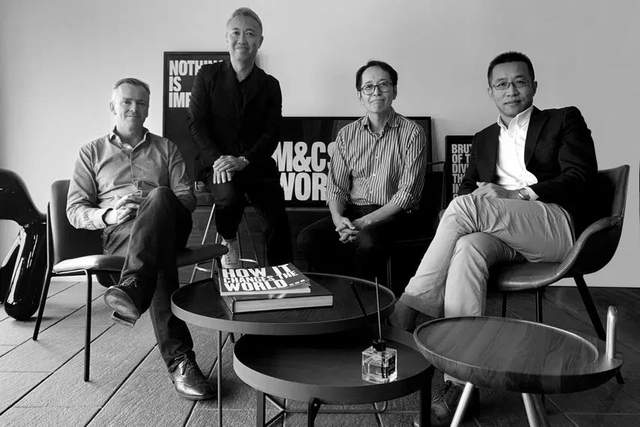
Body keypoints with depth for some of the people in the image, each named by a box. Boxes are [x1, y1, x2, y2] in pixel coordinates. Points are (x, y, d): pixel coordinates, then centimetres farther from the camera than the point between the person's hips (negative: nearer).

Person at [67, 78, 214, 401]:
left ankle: (132, 289, -54)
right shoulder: (92, 152, 24)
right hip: (118, 233, 0)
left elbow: (187, 198, 14)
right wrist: (108, 215, -9)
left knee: (161, 196, -39)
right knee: (160, 257, -39)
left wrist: (152, 204, -8)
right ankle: (179, 359, -46)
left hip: (168, 224, 1)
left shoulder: (166, 149, 26)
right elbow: (74, 210, 14)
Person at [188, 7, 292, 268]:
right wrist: (217, 159, -16)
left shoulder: (270, 85, 10)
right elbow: (196, 123, 0)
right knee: (229, 195, -32)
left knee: (278, 216, -16)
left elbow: (271, 134, 1)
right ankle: (228, 240, 1)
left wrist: (243, 160, -16)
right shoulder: (207, 76, 7)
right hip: (216, 164, -1)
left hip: (256, 164, 2)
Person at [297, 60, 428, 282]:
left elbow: (407, 194, -10)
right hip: (351, 212, 4)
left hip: (392, 214, -4)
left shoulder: (412, 133, -3)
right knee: (307, 239, -20)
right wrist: (338, 218, -14)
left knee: (367, 241, -35)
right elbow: (336, 186, 8)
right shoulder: (346, 135, 10)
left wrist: (364, 222, -18)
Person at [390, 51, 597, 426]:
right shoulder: (484, 139, 29)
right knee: (468, 248, -33)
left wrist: (517, 195, -13)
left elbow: (580, 177, 0)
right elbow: (468, 186, 18)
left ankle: (418, 302, -24)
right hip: (505, 235, 4)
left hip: (559, 226, -3)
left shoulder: (564, 120, 15)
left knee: (468, 205, -29)